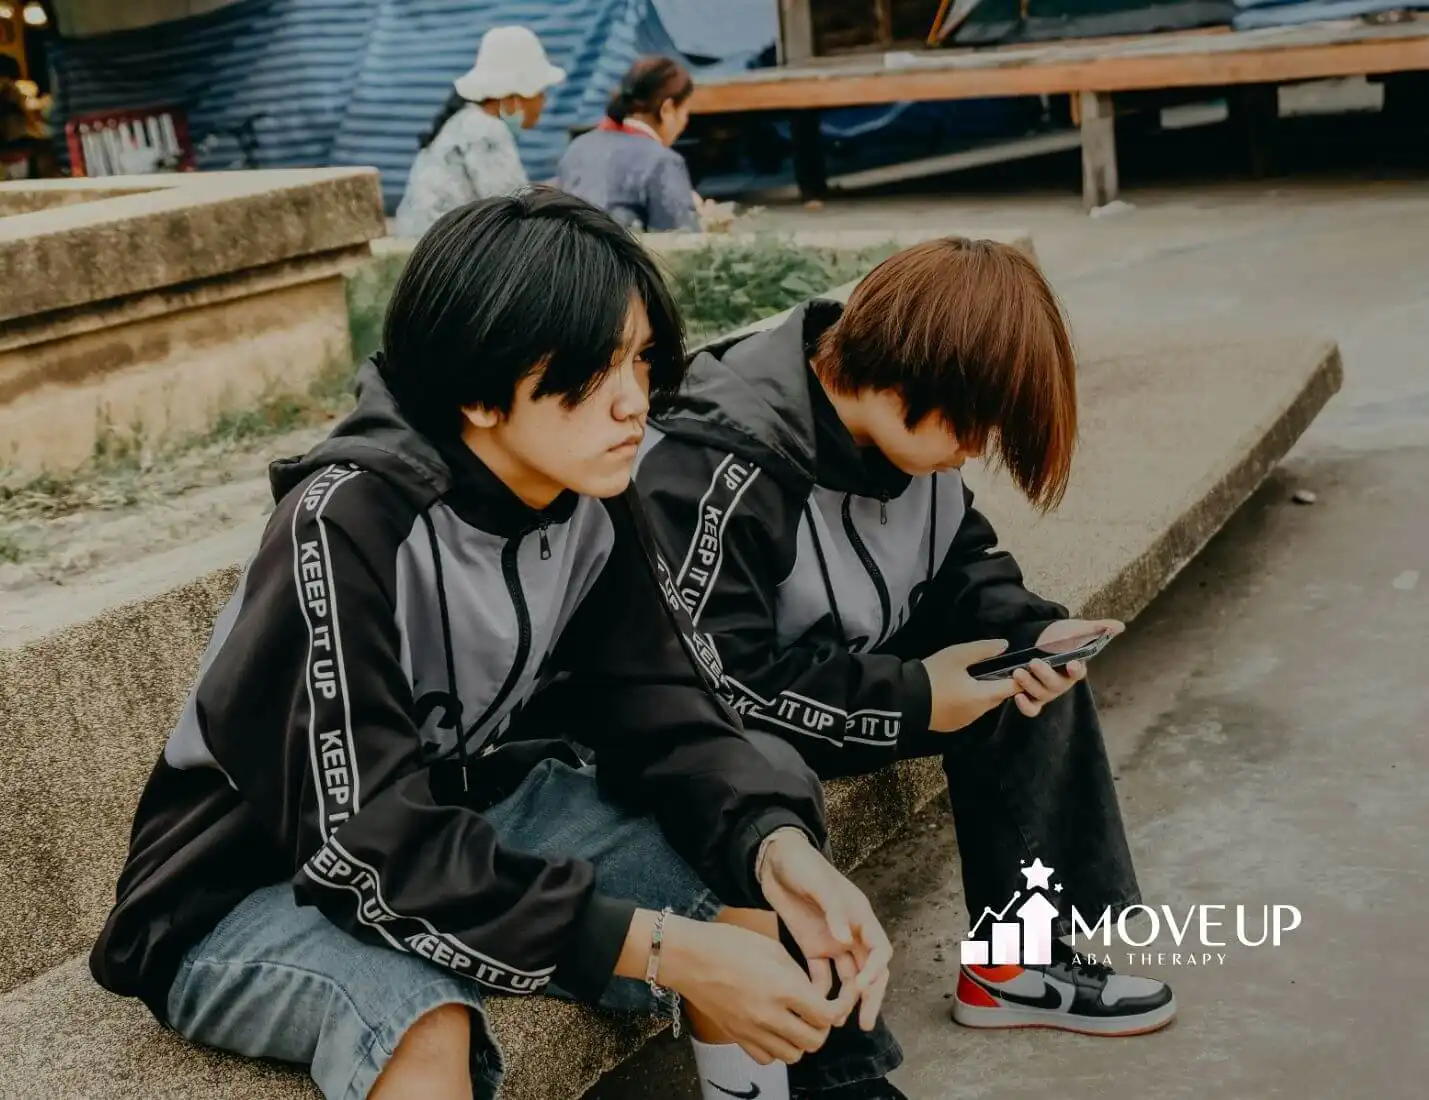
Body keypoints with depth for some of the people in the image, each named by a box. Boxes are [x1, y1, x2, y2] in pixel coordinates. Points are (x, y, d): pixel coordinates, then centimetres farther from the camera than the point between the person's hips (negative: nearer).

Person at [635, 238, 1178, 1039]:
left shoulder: (900, 428, -6)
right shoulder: (720, 467, -31)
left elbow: (963, 558, 7)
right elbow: (716, 675, -31)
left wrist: (1033, 632, -14)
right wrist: (908, 699, -27)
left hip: (852, 663, 8)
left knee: (1031, 674, -3)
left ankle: (1020, 958, 5)